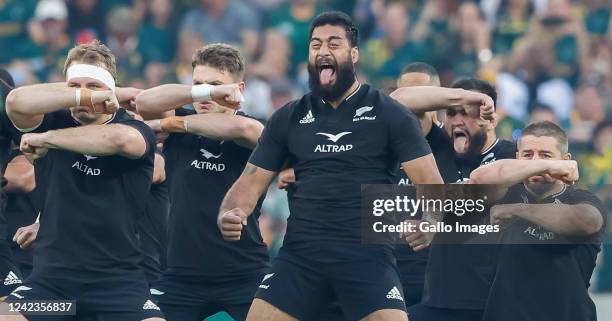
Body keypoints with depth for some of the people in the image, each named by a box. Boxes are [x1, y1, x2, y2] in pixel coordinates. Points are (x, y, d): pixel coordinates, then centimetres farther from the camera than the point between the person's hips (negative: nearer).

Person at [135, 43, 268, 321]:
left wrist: (174, 124, -15)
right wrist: (199, 91, -26)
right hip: (182, 276, 2)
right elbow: (145, 102, -14)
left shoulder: (255, 132, -2)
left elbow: (242, 128, -26)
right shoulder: (179, 127, 4)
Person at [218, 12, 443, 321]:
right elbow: (252, 181, 11)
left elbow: (430, 183, -3)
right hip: (300, 256, 3)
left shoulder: (389, 114, 2)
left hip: (367, 256, -3)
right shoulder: (288, 118, 11)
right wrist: (228, 215, -12)